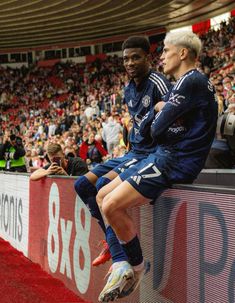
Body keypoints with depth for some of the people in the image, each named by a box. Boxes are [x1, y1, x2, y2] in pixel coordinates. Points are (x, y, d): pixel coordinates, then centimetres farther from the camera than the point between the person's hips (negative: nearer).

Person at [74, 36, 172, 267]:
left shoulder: (158, 83, -14)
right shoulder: (128, 91, 12)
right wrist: (130, 149, 18)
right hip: (133, 153, 9)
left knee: (104, 183, -29)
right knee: (82, 184, 4)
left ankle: (122, 261, -25)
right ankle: (113, 239, 6)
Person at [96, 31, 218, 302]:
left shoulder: (192, 81, -12)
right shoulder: (180, 86, 20)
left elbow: (157, 129, -14)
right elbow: (144, 130, 17)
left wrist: (159, 116, 7)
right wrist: (158, 108, 0)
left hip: (175, 161, -11)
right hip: (163, 156, 11)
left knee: (112, 206, -20)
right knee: (102, 196, 8)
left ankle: (137, 266, -1)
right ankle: (122, 262, 3)